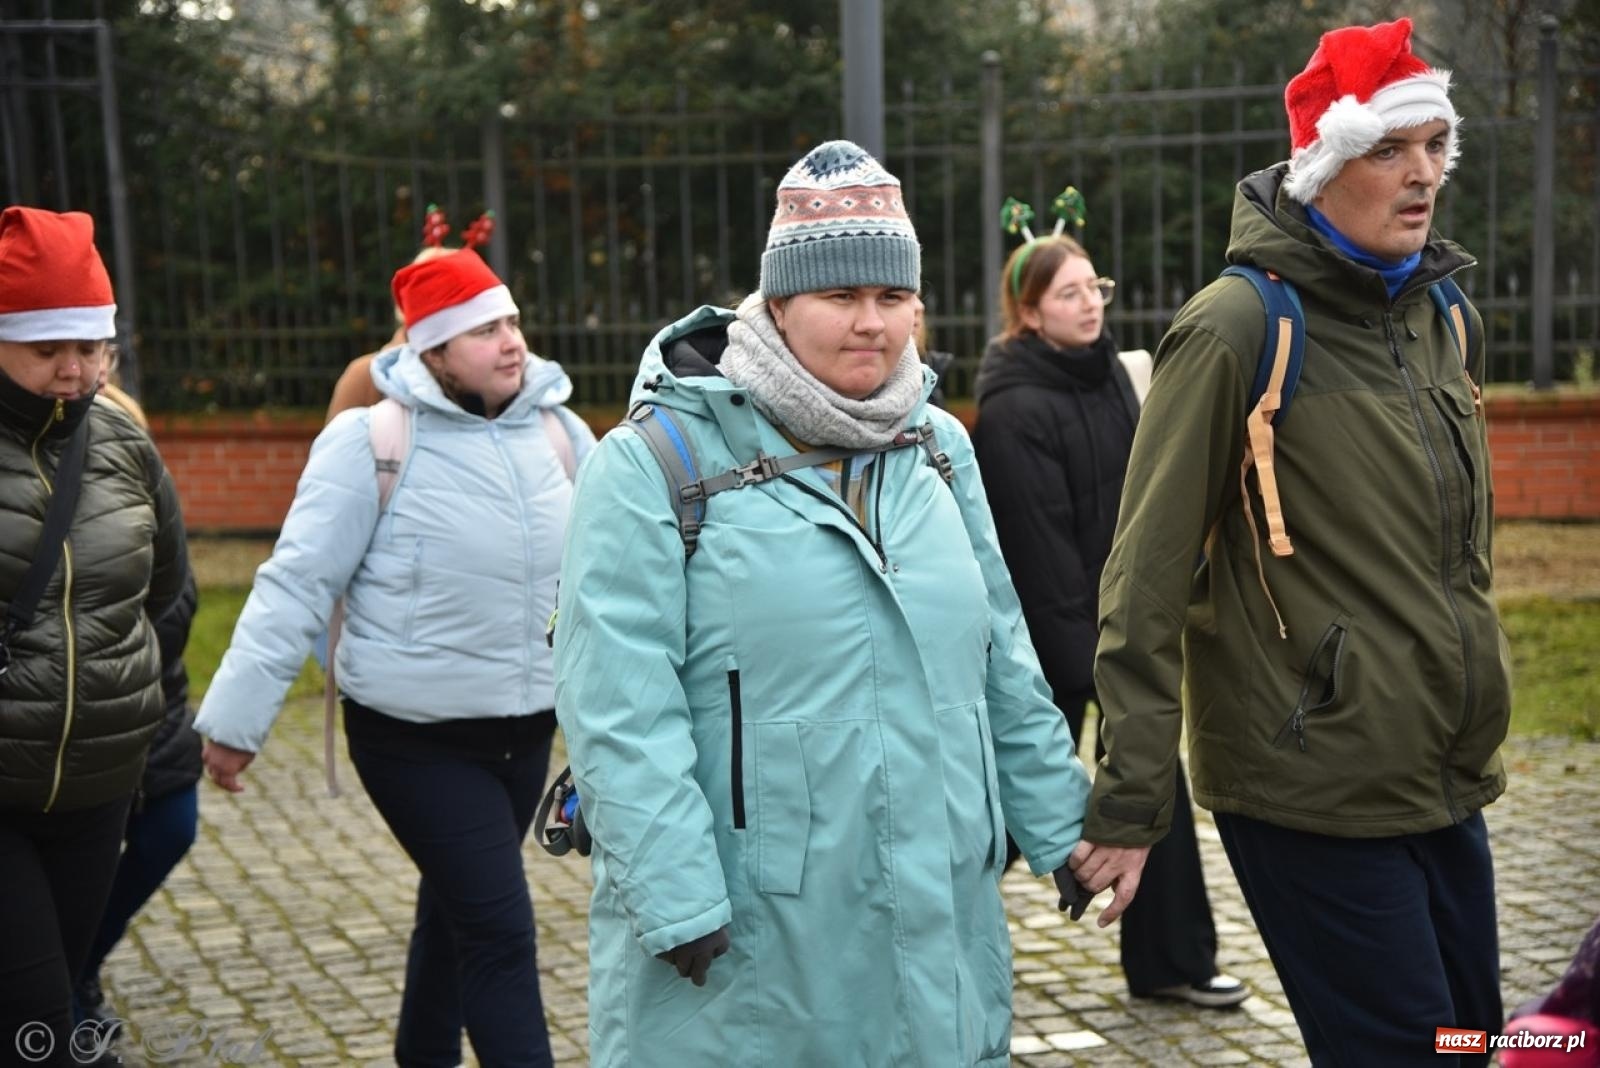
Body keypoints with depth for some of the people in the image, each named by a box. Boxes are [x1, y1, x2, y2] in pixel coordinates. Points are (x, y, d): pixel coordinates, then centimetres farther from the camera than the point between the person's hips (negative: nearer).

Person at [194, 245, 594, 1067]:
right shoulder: (372, 442, -14)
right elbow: (298, 585, -12)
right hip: (415, 738, -5)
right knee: (499, 929, -7)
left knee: (457, 910, 21)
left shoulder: (558, 433, 1)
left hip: (526, 730, 6)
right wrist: (237, 717, -12)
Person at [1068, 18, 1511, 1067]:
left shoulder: (1443, 316, 8)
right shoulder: (1239, 328, -14)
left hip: (1446, 784, 7)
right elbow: (1145, 580, -15)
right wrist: (1130, 802, -16)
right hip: (1314, 793, -7)